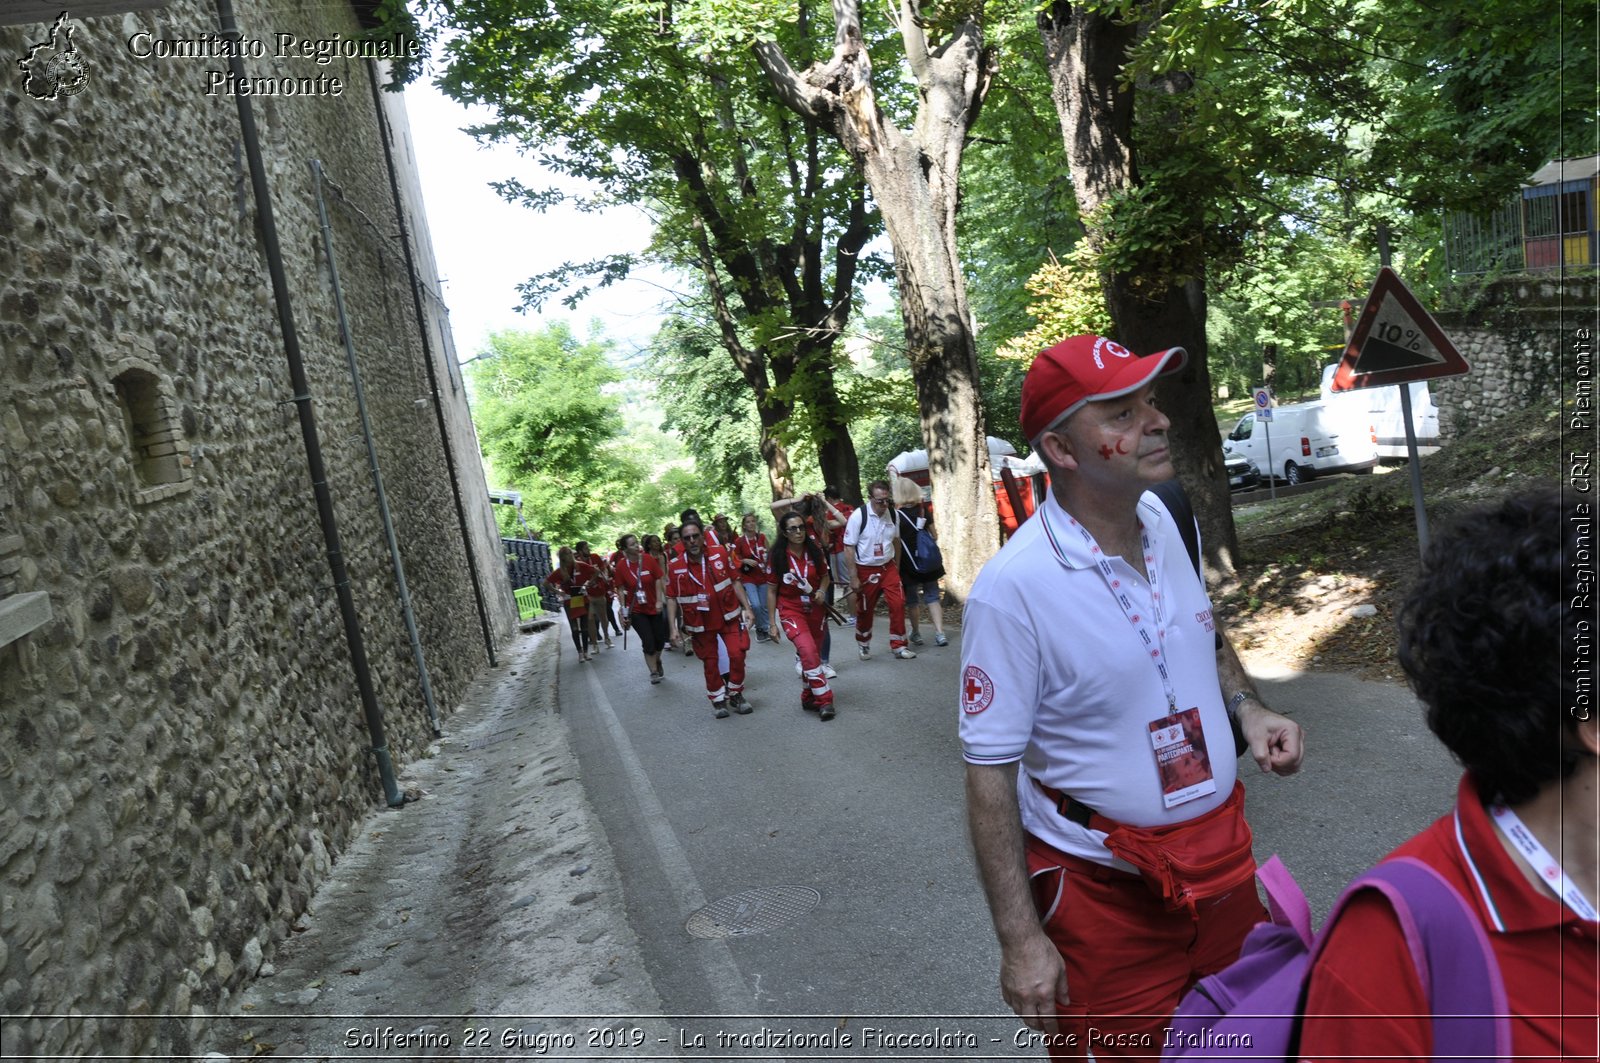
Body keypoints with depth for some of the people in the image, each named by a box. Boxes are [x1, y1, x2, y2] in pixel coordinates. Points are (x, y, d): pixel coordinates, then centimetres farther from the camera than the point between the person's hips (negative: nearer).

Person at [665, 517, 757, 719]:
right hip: (700, 624, 0)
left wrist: (747, 608, -2)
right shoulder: (675, 566, -13)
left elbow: (735, 581, 0)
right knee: (710, 663, 8)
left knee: (737, 654, -5)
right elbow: (672, 599, -3)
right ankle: (718, 700, 29)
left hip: (728, 616, 1)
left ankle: (735, 695, 18)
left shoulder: (720, 554, -10)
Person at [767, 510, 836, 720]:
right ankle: (824, 699, -14)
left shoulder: (815, 551, -5)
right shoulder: (778, 557, -11)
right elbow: (771, 591, -4)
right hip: (791, 610, -4)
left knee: (813, 654, 12)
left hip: (816, 609, 4)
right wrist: (773, 623, -4)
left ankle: (808, 698, 31)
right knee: (808, 651, -22)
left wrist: (821, 590, -10)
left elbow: (824, 576, 12)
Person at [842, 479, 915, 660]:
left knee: (898, 604, -8)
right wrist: (853, 578, -15)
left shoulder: (892, 513, -5)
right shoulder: (859, 516, -17)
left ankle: (898, 645, 6)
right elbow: (849, 548, -14)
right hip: (866, 570, -3)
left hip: (888, 567, 3)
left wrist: (897, 567, 13)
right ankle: (863, 645, 34)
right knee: (865, 611, 10)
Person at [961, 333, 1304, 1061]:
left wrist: (1247, 707, -2)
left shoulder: (1162, 519, -3)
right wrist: (1021, 940, -17)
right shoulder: (1012, 589, -25)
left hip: (1222, 852, 7)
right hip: (1106, 891, -6)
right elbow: (990, 774, -20)